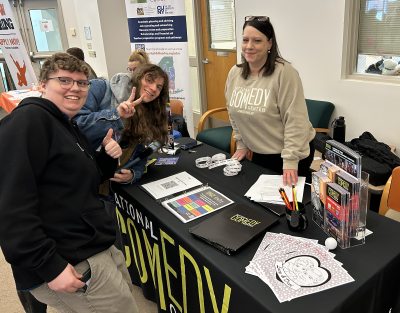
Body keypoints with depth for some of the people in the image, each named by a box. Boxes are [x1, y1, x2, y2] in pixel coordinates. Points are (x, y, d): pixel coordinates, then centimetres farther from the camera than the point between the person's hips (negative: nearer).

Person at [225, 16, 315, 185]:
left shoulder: (284, 72, -21)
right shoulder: (234, 73, -1)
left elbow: (295, 120, -23)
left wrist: (290, 161, -25)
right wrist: (241, 144, 11)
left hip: (291, 153, -5)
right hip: (259, 153, 6)